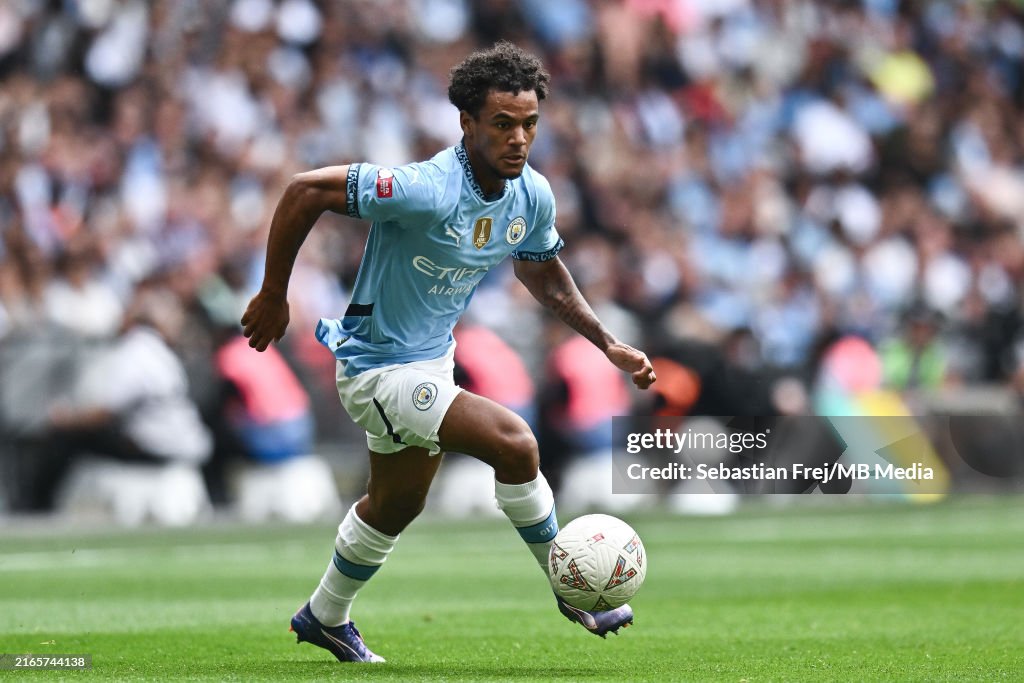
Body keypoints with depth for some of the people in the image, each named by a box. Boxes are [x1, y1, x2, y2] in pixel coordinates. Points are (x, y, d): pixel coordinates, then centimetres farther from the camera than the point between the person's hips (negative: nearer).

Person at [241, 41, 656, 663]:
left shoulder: (534, 197, -7)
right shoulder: (429, 190, -32)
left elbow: (545, 275, 14)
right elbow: (306, 192, -29)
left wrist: (609, 345, 8)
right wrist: (273, 298, -21)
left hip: (432, 360, 9)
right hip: (379, 369, -9)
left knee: (398, 503, 27)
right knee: (514, 442, -22)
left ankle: (325, 618, 49)